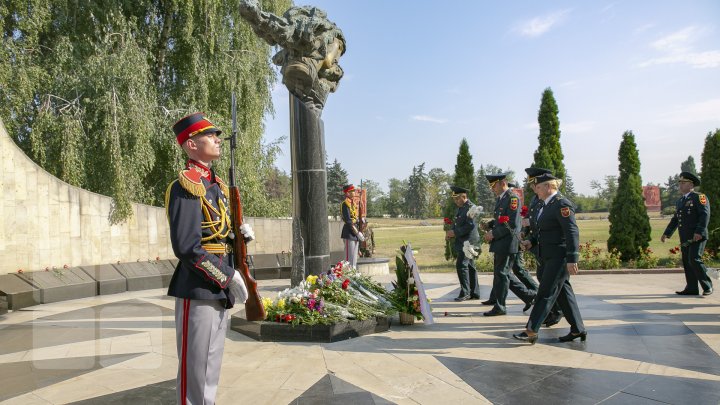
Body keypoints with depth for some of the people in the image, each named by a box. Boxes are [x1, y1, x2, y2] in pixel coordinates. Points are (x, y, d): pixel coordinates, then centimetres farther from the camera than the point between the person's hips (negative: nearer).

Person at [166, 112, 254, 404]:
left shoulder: (216, 183, 13)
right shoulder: (186, 185, -16)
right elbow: (186, 247, -23)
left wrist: (240, 234, 0)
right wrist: (229, 276, -19)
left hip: (219, 288, 9)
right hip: (198, 288, -9)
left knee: (212, 365, 20)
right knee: (195, 368, 4)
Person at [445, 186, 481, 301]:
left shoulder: (471, 207, -14)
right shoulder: (461, 208, 16)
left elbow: (471, 225, -22)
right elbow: (458, 224, 24)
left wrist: (455, 233, -19)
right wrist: (450, 232, 5)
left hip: (468, 241, -10)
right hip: (462, 242, 10)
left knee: (461, 265, -13)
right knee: (470, 267, 12)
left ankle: (465, 292, -6)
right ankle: (474, 293, 18)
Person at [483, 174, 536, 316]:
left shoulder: (513, 198, -14)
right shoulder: (500, 199, 15)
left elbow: (512, 224, -20)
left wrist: (494, 234, -17)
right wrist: (490, 228, 5)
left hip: (507, 243, -10)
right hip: (500, 244, 10)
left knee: (501, 274, -2)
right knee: (503, 274, 14)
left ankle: (499, 307, 10)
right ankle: (528, 295, 25)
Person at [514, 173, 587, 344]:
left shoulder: (562, 204, -16)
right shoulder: (547, 204, 14)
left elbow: (572, 232, -22)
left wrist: (572, 259, -25)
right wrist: (532, 241, 8)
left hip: (559, 257, -10)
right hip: (550, 256, 10)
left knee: (546, 294, -6)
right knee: (564, 293, 14)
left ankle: (531, 331, -2)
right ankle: (578, 330, 25)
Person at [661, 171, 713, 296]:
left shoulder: (699, 197, -3)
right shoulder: (680, 202, 20)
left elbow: (705, 215, -14)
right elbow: (675, 219, 23)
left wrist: (699, 232, -23)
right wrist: (666, 233, 14)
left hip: (698, 236, -8)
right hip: (685, 238, 8)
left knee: (694, 260, -14)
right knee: (687, 262, 6)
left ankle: (707, 286, -1)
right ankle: (692, 288, 12)